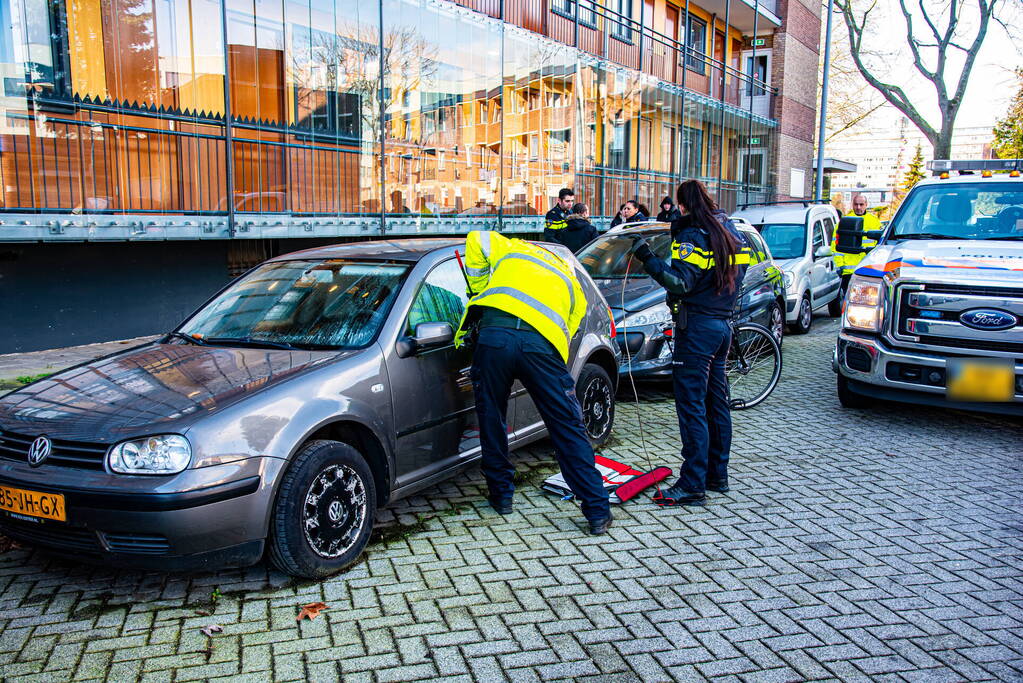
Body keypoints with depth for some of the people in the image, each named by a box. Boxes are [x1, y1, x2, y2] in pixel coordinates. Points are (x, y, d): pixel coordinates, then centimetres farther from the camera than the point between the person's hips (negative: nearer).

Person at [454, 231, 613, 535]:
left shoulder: (512, 249, 33)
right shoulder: (572, 285, 33)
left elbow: (476, 239, 18)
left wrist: (480, 291, 26)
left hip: (493, 334, 0)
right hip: (541, 343, 0)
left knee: (491, 419, 19)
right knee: (568, 429, 7)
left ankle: (501, 493, 32)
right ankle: (598, 512, 10)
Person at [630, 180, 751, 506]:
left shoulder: (693, 235, -13)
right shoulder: (728, 231, 14)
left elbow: (681, 282, -24)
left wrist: (648, 258, -30)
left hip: (698, 327, -9)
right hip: (722, 325, 9)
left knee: (692, 406, -7)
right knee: (716, 402, 15)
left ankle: (693, 485, -6)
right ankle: (717, 475, 25)